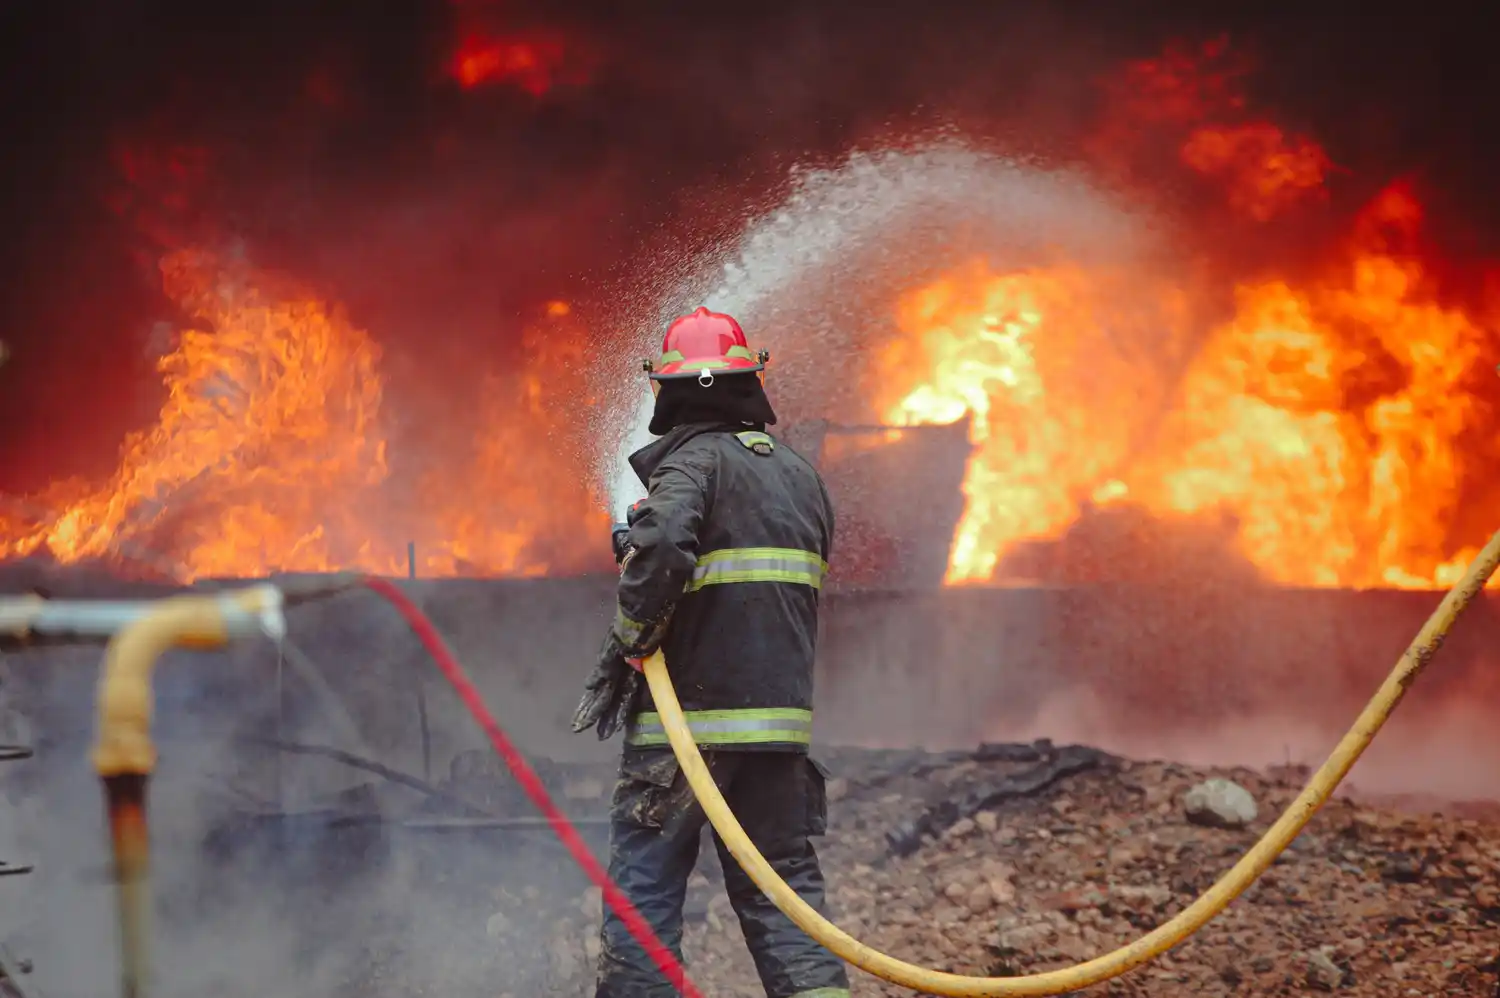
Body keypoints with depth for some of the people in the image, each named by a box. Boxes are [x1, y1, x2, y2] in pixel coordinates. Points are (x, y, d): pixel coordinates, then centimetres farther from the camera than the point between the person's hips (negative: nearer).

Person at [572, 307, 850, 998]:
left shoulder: (692, 458, -7)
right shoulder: (801, 475, 15)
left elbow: (661, 550, -25)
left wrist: (623, 653, -13)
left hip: (688, 720, -6)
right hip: (781, 715, 6)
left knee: (642, 890, 1)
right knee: (782, 883, 10)